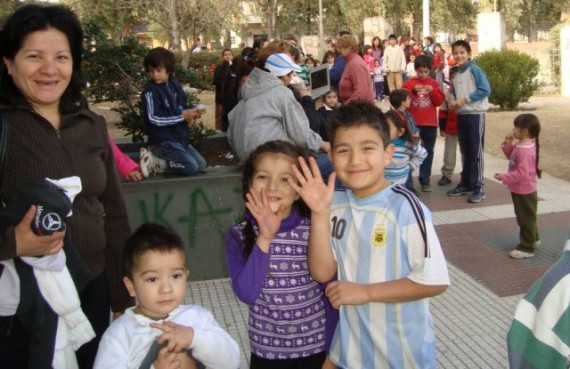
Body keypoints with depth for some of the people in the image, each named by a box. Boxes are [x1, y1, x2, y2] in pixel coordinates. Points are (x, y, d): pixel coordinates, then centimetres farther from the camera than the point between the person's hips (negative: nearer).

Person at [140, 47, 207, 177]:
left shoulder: (175, 85, 7)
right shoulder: (150, 91, -14)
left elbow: (183, 106, 18)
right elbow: (154, 118, -22)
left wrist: (193, 109, -7)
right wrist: (182, 115, -22)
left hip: (180, 137, 8)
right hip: (162, 141, -8)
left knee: (201, 165, 9)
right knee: (191, 166, -19)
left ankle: (162, 159, 11)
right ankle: (155, 162, -6)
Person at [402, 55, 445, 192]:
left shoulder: (434, 83, 6)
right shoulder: (409, 83, 1)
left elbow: (440, 101, 1)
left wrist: (433, 91, -15)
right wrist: (413, 91, -22)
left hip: (430, 124, 2)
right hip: (413, 123, -2)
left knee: (428, 152, 6)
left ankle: (425, 180, 13)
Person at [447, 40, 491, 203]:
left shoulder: (474, 69, -9)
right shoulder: (457, 74, 13)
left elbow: (485, 90, -16)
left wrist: (465, 99, -18)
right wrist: (455, 102, -3)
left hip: (475, 114, -7)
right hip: (461, 115, 7)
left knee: (476, 152, -4)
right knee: (465, 152, 13)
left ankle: (478, 187, 1)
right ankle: (465, 183, 22)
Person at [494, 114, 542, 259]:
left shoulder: (525, 150, -30)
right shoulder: (521, 146, 2)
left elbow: (522, 173, -33)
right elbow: (512, 157, 16)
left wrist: (504, 177, -27)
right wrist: (508, 145, 0)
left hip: (524, 191, -10)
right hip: (521, 190, 10)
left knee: (526, 218, 3)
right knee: (525, 217, 26)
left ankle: (527, 248, 14)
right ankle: (532, 239, 43)